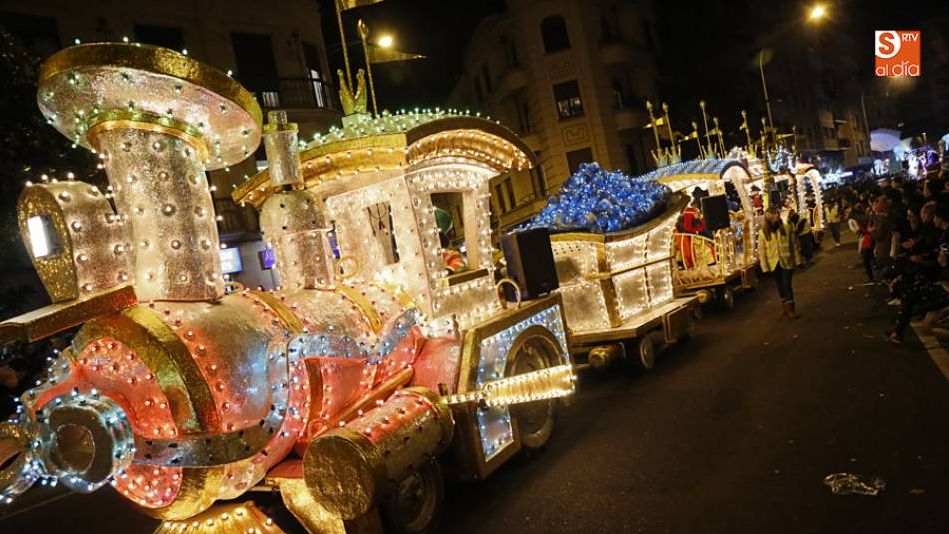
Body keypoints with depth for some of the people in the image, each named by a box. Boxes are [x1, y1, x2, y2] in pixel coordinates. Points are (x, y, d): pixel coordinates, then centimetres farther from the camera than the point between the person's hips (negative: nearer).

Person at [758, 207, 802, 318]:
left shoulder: (787, 228, -4)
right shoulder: (762, 232, -6)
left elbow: (794, 244, 1)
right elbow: (761, 250, -4)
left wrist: (797, 260, 1)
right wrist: (765, 266, -6)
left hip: (787, 261, -1)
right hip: (774, 263, 1)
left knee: (787, 284, -6)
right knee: (780, 285, 14)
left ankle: (790, 308, 2)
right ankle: (785, 307, 28)